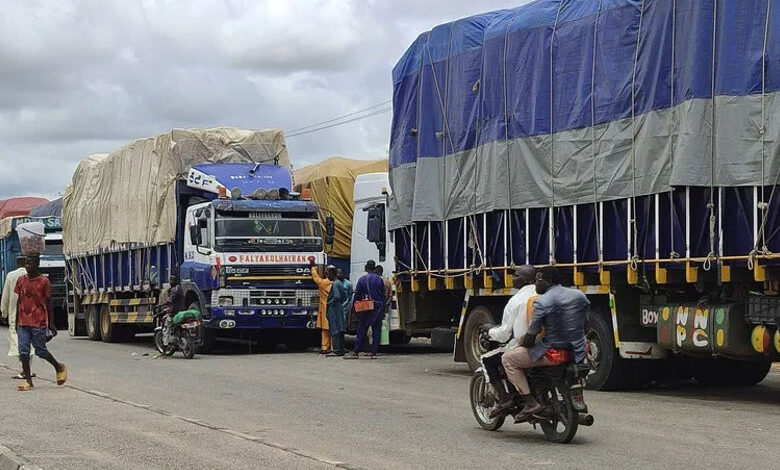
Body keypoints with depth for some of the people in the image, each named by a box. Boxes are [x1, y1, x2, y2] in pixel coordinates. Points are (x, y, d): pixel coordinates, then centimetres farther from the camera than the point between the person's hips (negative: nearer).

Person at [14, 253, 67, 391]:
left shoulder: (44, 281, -6)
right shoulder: (21, 280, 6)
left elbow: (49, 303, -2)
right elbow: (19, 301, 13)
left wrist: (51, 324, -3)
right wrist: (17, 322, 14)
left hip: (39, 323, -4)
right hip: (23, 323, 4)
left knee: (40, 350, 2)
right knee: (23, 351, -2)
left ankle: (59, 367, 26)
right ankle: (28, 381, 4)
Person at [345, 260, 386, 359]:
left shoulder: (361, 280, -1)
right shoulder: (379, 280, -1)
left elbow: (357, 296, 1)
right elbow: (383, 296, 1)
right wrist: (383, 310, 8)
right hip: (377, 308, 0)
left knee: (361, 331, 4)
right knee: (376, 331, 5)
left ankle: (356, 352, 2)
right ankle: (374, 352, 3)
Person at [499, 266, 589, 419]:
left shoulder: (542, 302, -13)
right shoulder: (579, 295, 6)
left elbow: (530, 337, -10)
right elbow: (584, 323, 16)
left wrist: (521, 345, 11)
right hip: (578, 353, 7)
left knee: (508, 359, 6)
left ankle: (530, 402, -4)